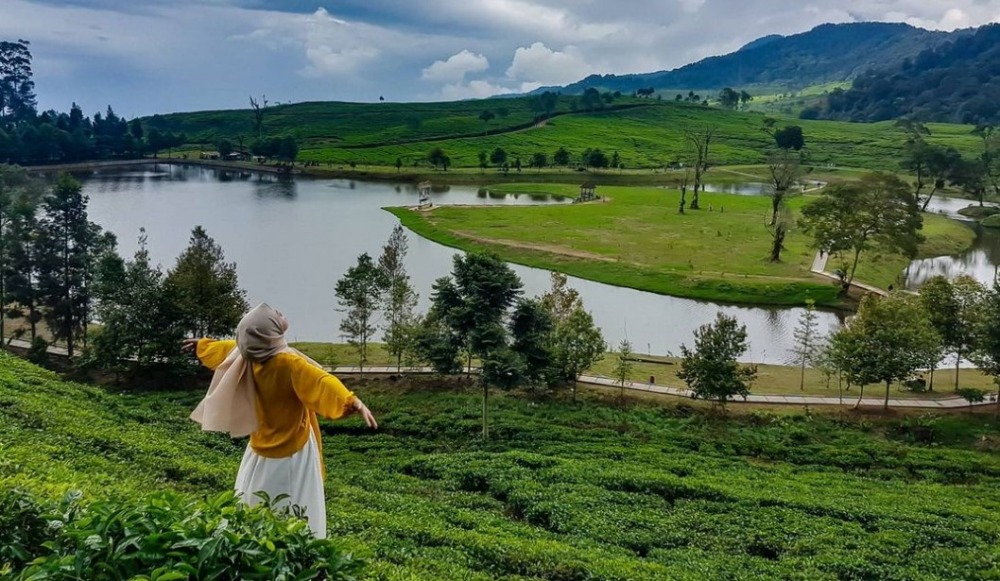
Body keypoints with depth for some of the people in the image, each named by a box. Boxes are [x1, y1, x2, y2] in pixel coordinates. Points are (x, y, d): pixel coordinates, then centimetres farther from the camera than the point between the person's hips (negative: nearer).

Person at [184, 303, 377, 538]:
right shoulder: (288, 364, -25)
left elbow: (223, 349, 18)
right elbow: (321, 381, -42)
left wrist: (200, 344, 39)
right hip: (293, 452, -7)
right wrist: (352, 400, -57)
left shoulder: (244, 357, -5)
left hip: (261, 451, 7)